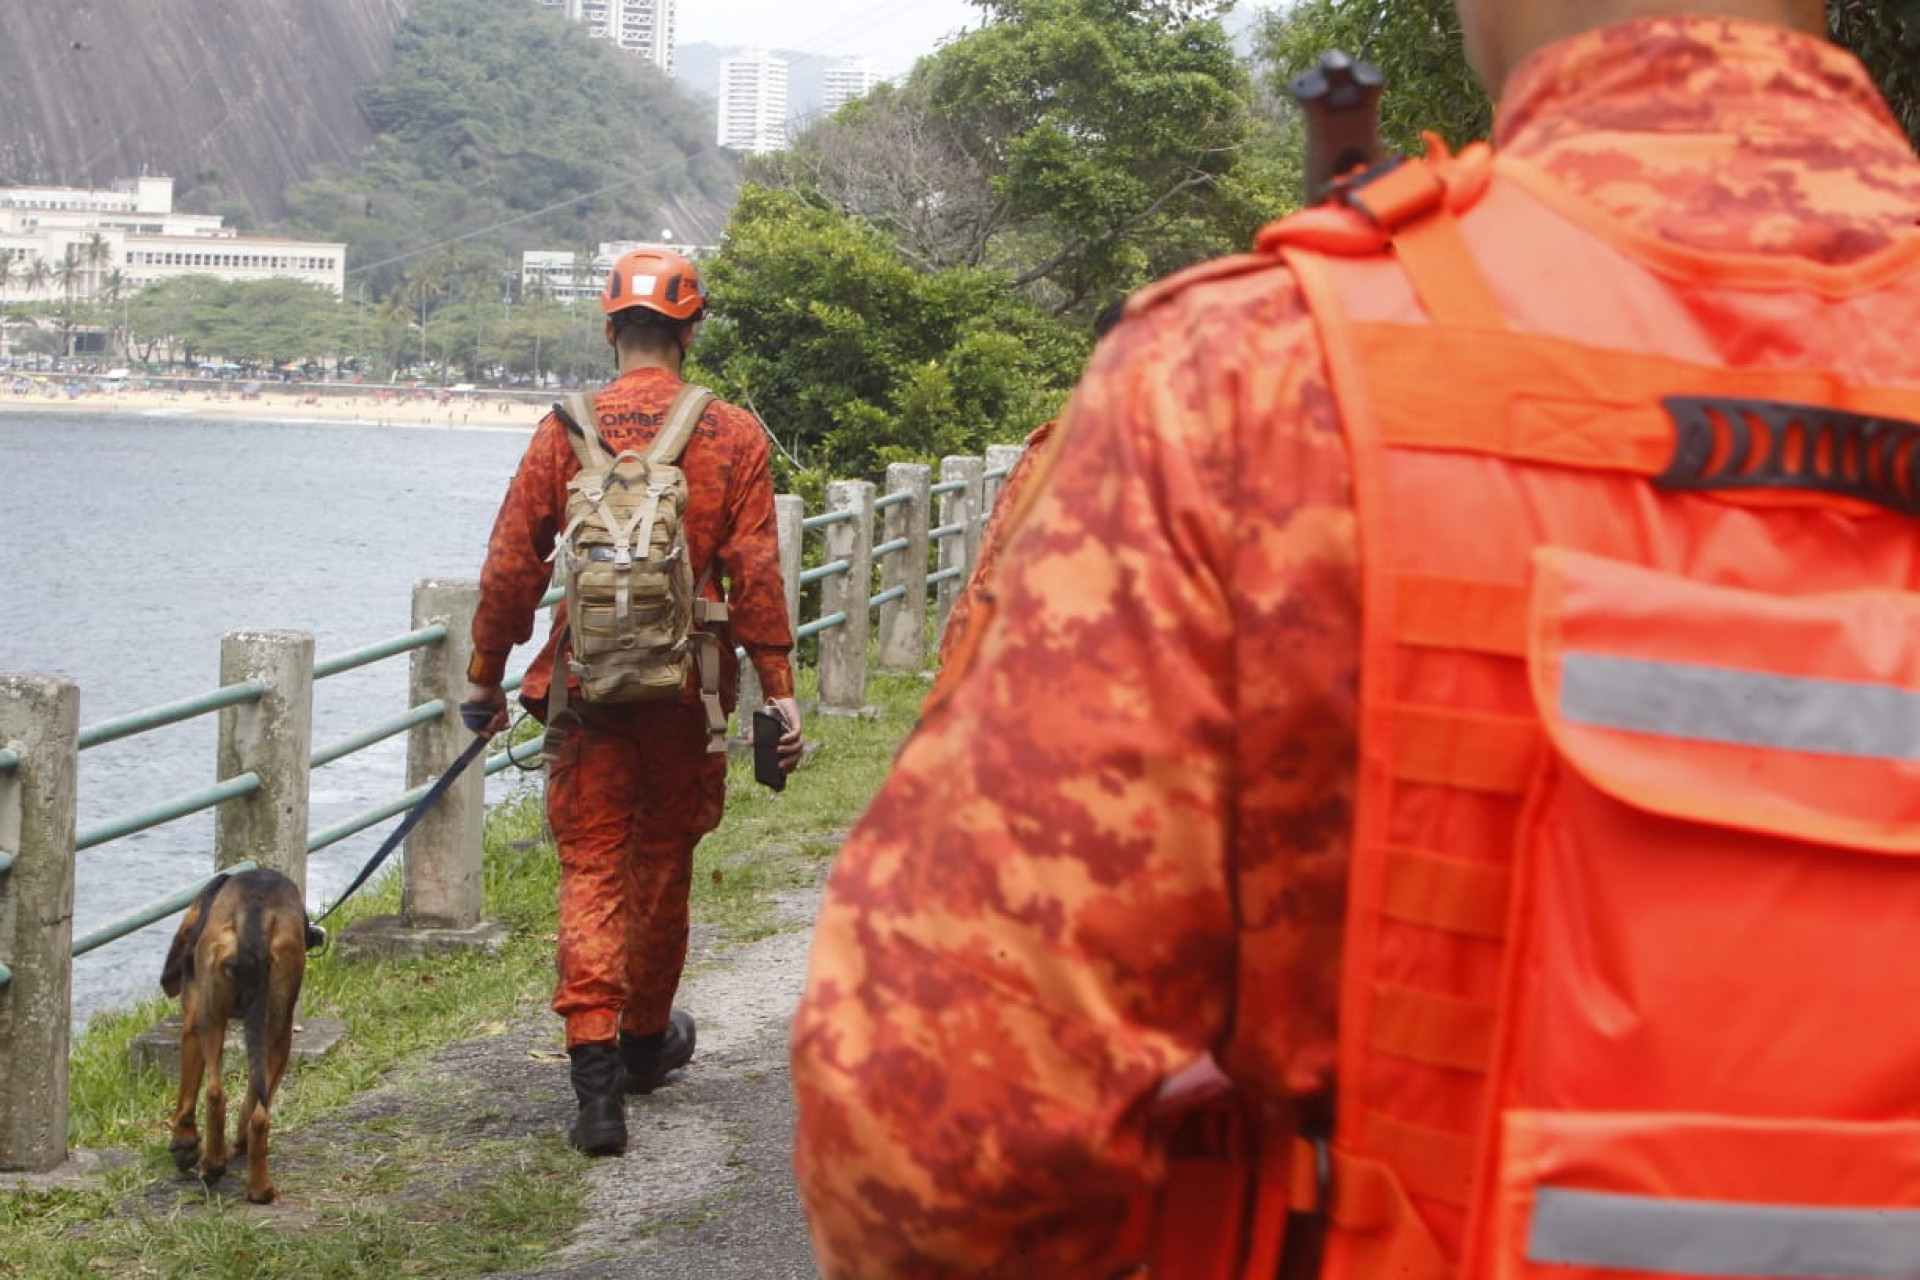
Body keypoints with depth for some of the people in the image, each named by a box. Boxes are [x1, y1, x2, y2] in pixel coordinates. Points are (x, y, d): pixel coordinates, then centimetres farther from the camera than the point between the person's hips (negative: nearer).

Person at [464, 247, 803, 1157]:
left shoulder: (564, 433, -2)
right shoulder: (732, 436, -4)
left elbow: (512, 566, 0)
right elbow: (755, 575, -6)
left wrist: (485, 672, 10)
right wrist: (777, 688, -1)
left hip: (587, 688, 0)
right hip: (686, 694, 1)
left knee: (590, 867, 3)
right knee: (662, 861, 16)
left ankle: (596, 1068, -11)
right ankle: (648, 1039, 34)